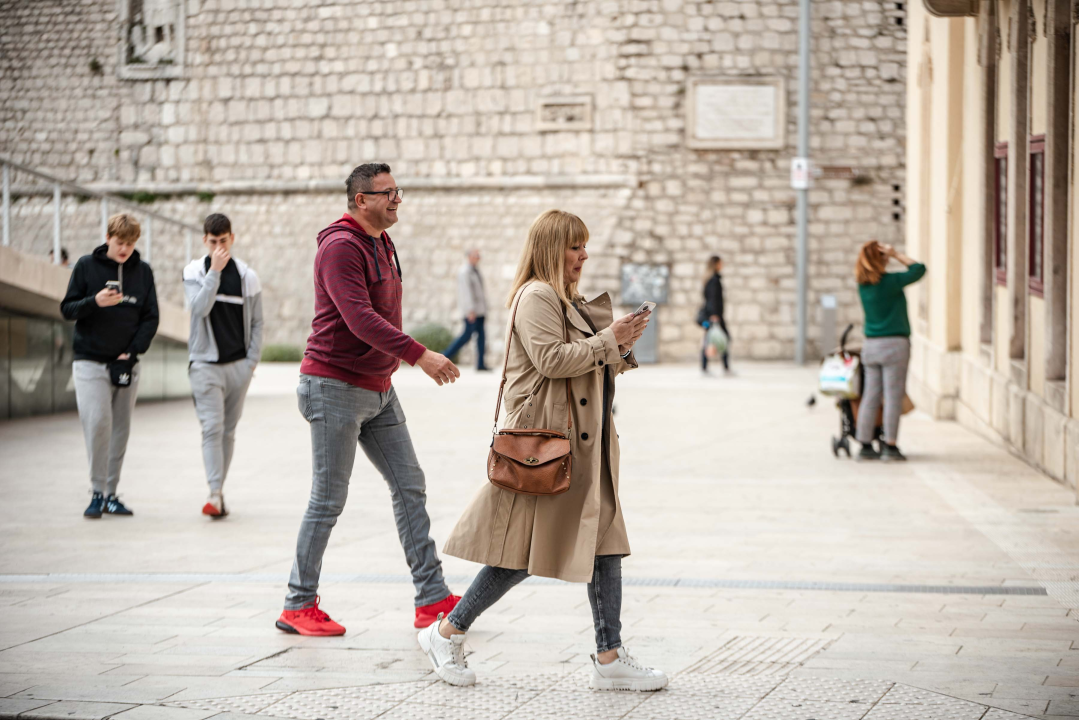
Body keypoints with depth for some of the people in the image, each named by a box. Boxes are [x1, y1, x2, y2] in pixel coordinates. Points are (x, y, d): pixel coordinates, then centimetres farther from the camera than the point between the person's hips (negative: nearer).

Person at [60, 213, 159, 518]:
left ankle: (111, 494, 12)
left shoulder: (143, 272, 7)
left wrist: (133, 351, -6)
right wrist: (94, 302, -18)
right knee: (97, 422, -17)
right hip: (90, 362, -3)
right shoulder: (86, 266, 1)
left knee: (120, 430, 5)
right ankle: (98, 492, -10)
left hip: (127, 364, 3)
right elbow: (67, 309, 1)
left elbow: (150, 318, 7)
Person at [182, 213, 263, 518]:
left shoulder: (247, 276, 5)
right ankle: (215, 493, -19)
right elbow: (200, 307, -16)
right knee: (212, 427, -13)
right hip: (206, 363, -2)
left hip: (238, 364, 2)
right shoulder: (194, 272, 1)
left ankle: (219, 489, 15)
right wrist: (215, 271, -19)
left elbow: (256, 322, 9)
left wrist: (252, 361, 0)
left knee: (228, 430, 7)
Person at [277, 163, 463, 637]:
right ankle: (298, 606, 8)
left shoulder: (383, 245, 14)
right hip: (335, 388, -9)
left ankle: (432, 598, 6)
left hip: (377, 389, 9)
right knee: (328, 501, -3)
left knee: (410, 487, 5)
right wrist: (419, 355, -31)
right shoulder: (341, 246, -16)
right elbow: (359, 318, -27)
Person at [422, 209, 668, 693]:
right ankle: (447, 634, 10)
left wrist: (619, 347, 6)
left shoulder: (568, 301, 21)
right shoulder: (536, 297, -11)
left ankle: (610, 659, 4)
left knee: (605, 544, 3)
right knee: (522, 553, -4)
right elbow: (551, 359, -22)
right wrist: (609, 340, -15)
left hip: (583, 444, 10)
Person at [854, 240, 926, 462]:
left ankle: (865, 446, 9)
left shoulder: (863, 284, 6)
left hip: (870, 345, 6)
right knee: (893, 397, -1)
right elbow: (918, 269, -3)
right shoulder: (889, 282, -12)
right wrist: (897, 255, 0)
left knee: (870, 397, 8)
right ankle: (890, 447, -1)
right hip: (894, 344, -6)